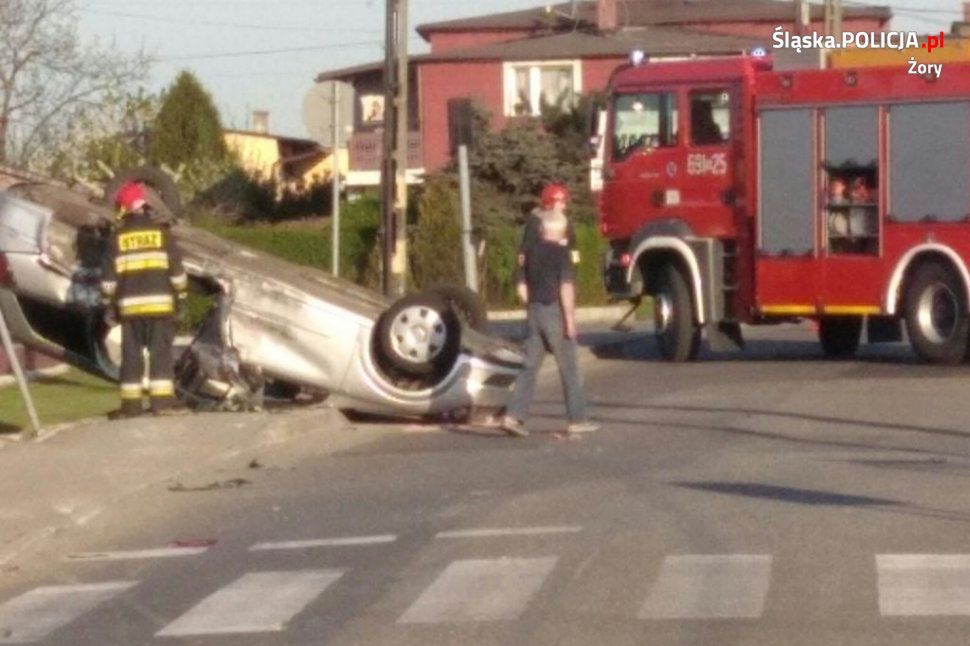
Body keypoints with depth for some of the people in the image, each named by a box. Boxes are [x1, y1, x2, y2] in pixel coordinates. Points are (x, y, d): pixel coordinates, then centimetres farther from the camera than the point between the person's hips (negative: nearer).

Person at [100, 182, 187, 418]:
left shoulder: (118, 238, 1)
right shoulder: (161, 233, 1)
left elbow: (109, 277, 2)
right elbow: (176, 270, 2)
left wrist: (108, 306, 12)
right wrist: (180, 298, 12)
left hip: (130, 307, 0)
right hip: (160, 304, 0)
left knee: (131, 354, 6)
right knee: (161, 352, 2)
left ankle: (131, 403, 6)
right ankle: (162, 401, -3)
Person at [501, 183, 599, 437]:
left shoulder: (531, 251, 9)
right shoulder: (561, 252, -11)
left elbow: (522, 288, 13)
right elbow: (566, 288, -17)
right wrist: (570, 319, -15)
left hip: (534, 311, 6)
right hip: (555, 312, -6)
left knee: (530, 366, 7)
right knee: (569, 368, 3)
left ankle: (514, 415, -5)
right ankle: (577, 419, 7)